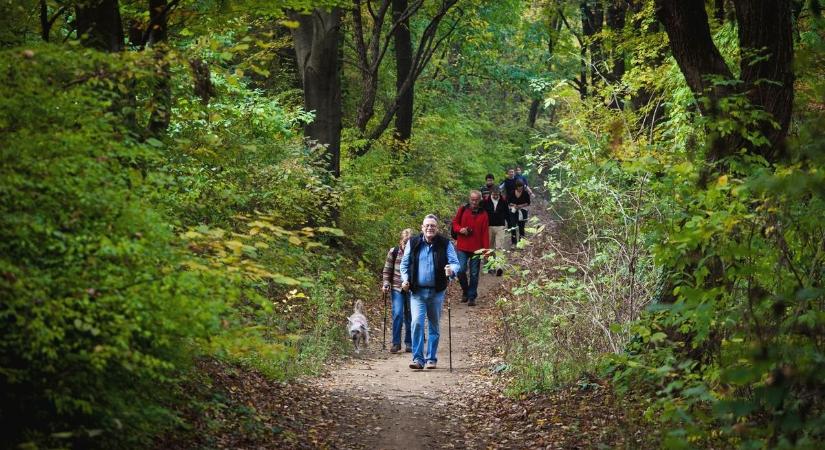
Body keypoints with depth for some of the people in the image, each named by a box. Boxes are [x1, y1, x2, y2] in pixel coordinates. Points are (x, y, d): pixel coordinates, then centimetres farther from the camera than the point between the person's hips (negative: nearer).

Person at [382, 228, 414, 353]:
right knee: (397, 314, -11)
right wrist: (386, 284, -2)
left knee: (410, 316, 5)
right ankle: (396, 343, -3)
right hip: (397, 288, 0)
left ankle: (409, 343, 17)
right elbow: (387, 270, 7)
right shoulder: (394, 252, 0)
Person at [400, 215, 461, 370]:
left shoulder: (445, 244, -1)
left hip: (437, 292, 0)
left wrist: (452, 270, -29)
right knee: (417, 322, -14)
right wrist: (405, 279, -6)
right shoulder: (413, 243, 2)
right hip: (417, 291, 0)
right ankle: (418, 359, -11)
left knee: (434, 326, 9)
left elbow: (455, 263, -6)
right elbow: (405, 264, 10)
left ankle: (432, 358, 19)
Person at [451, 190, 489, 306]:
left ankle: (471, 297, 13)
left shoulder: (483, 214, 4)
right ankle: (465, 291, 15)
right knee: (461, 270, -9)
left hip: (476, 248, 0)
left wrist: (486, 248, -4)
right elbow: (454, 223, 12)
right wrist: (460, 229, -10)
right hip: (462, 247, 0)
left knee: (474, 274, 3)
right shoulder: (462, 210, 5)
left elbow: (485, 233, 1)